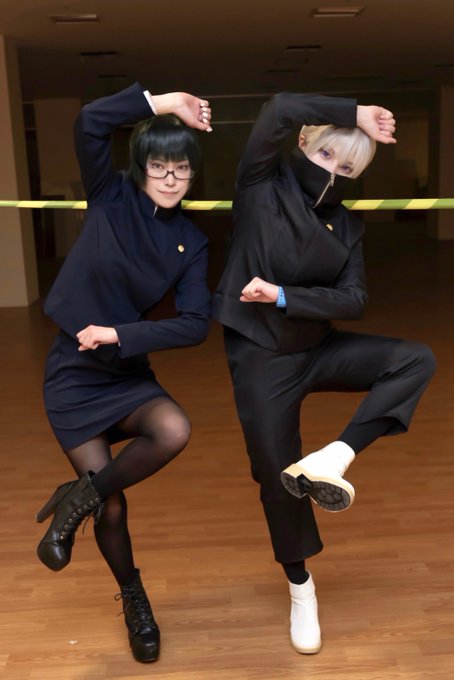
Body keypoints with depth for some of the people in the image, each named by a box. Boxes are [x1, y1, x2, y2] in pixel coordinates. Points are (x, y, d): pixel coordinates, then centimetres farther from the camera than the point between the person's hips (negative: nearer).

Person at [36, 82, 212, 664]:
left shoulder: (191, 242, 0)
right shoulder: (111, 197, -5)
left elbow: (195, 324, -9)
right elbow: (89, 122, -21)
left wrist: (119, 334, -16)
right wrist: (162, 102, -14)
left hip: (129, 370, 2)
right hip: (72, 372, -2)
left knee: (174, 432, -31)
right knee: (112, 507, -1)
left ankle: (77, 499, -4)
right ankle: (134, 600, 29)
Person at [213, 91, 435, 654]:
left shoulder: (346, 226, 3)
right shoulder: (261, 189, -7)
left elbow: (353, 300, -6)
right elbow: (279, 111, -23)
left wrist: (283, 296, -18)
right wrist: (356, 112, -17)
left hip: (319, 348, 4)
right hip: (260, 358, -4)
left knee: (416, 359, -13)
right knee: (278, 474, 5)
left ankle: (334, 457, -21)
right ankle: (300, 586, 29)